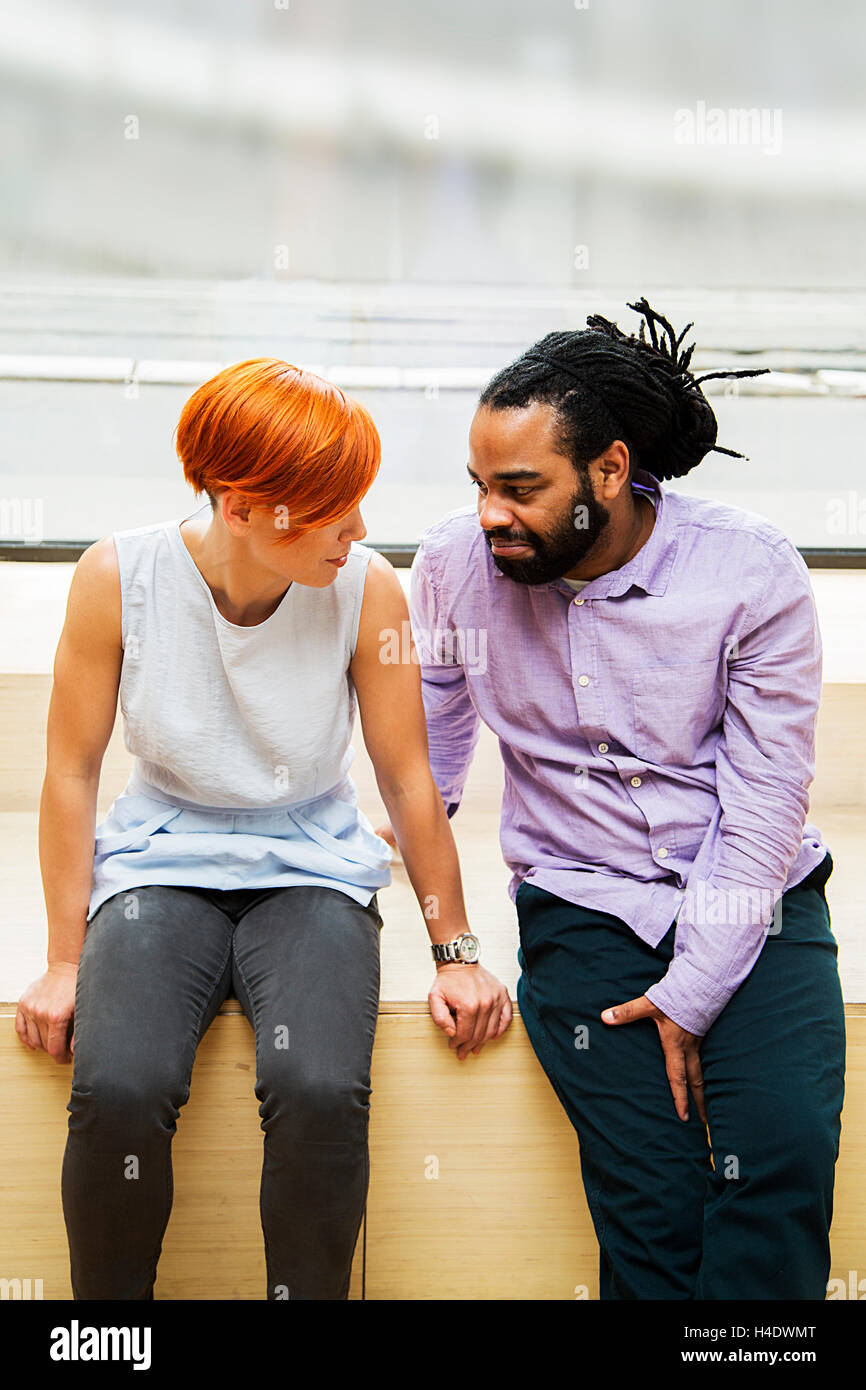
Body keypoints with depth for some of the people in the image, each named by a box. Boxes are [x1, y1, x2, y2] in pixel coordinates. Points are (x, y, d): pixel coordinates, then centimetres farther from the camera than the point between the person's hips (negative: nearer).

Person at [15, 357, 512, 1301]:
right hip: (161, 863, 0)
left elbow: (408, 779, -1)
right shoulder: (118, 576, -11)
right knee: (118, 1089, -28)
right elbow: (72, 771, -3)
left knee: (320, 1090, -30)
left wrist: (454, 951, 3)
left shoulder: (366, 590, -11)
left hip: (311, 870, 0)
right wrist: (66, 964, -4)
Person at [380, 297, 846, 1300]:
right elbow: (429, 724, 18)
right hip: (580, 910, 1)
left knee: (785, 1153, -22)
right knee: (652, 1197, -17)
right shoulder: (455, 563, -3)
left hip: (755, 906, 0)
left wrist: (691, 991, -12)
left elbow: (764, 803, -10)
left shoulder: (753, 570, -10)